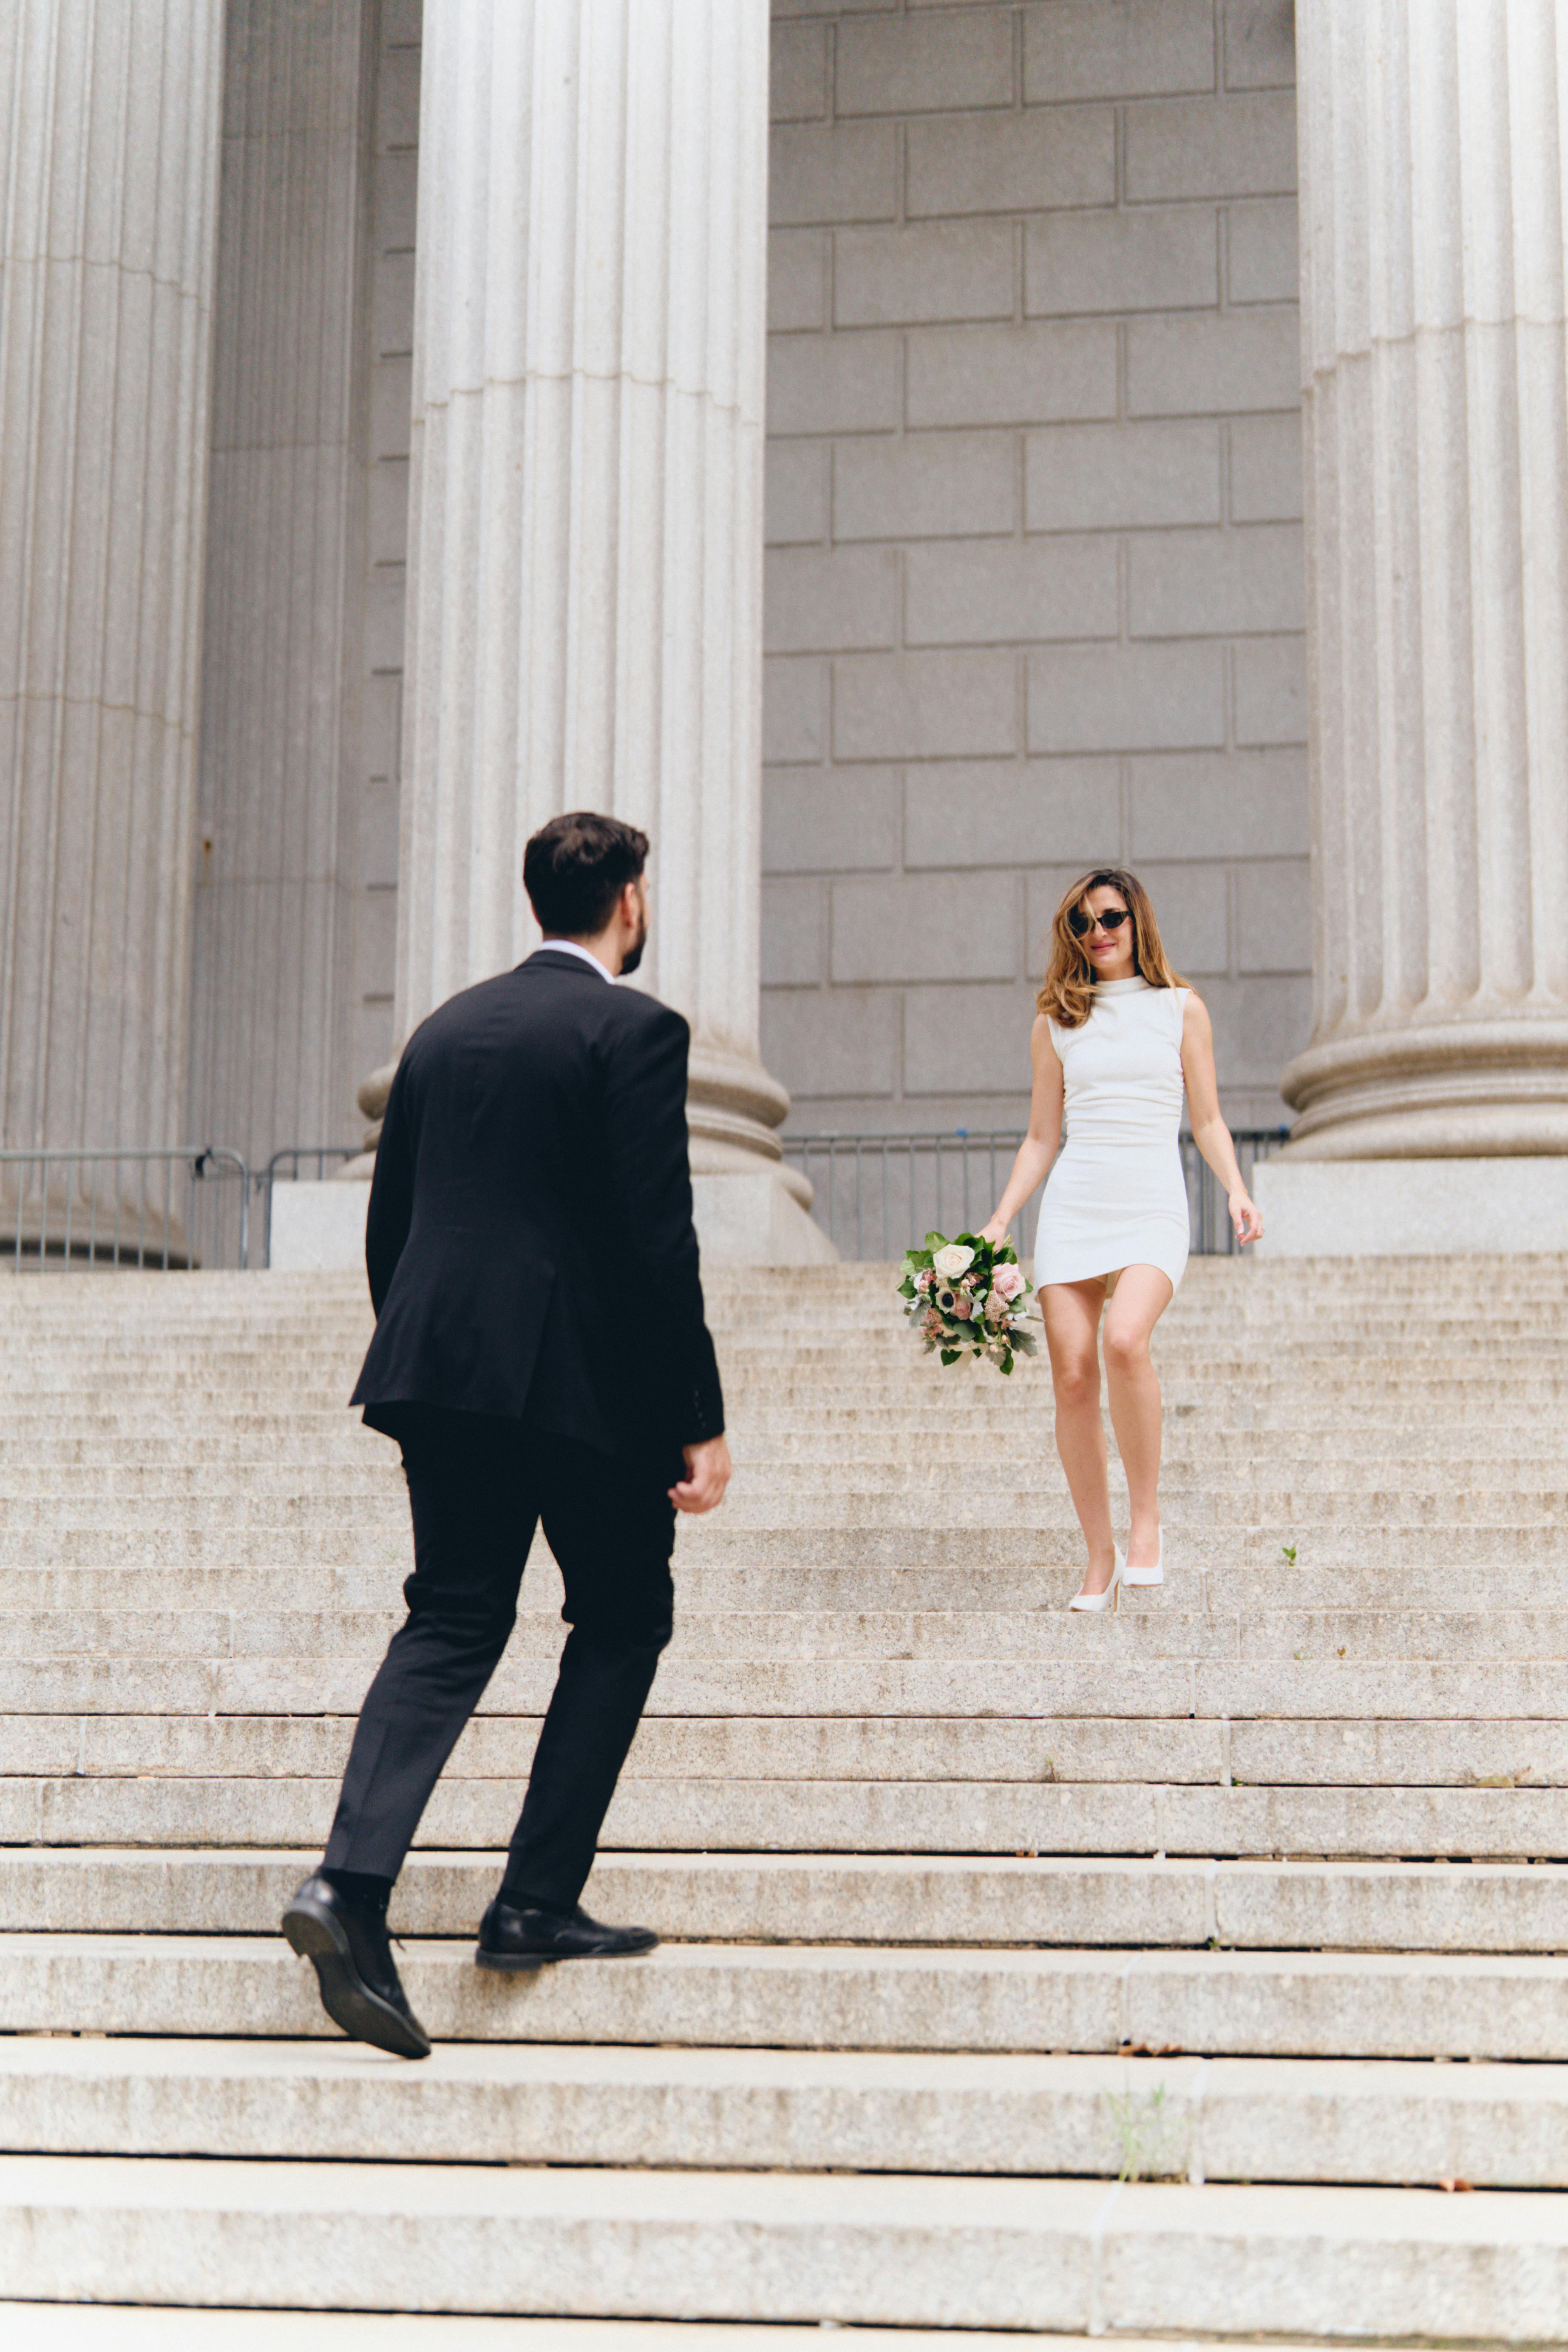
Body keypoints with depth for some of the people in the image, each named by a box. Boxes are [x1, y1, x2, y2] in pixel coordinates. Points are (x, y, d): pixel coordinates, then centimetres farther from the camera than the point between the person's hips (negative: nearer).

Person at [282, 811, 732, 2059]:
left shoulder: (445, 1027, 14)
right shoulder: (635, 1028, -6)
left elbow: (387, 1224, 17)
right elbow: (657, 1238, -13)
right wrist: (701, 1420, -9)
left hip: (442, 1362, 6)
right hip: (585, 1377, -5)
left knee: (450, 1624, 6)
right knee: (624, 1620, 12)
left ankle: (352, 1879, -14)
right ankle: (538, 1900, 9)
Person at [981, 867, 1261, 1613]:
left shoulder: (1180, 1008, 10)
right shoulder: (1057, 1020, 13)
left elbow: (1206, 1120, 12)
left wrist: (1235, 1189, -5)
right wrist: (998, 1223, 7)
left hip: (1153, 1208, -2)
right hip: (1073, 1208, 2)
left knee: (1125, 1341, -29)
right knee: (1073, 1377, -7)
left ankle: (1147, 1518, -13)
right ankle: (1100, 1558, 4)